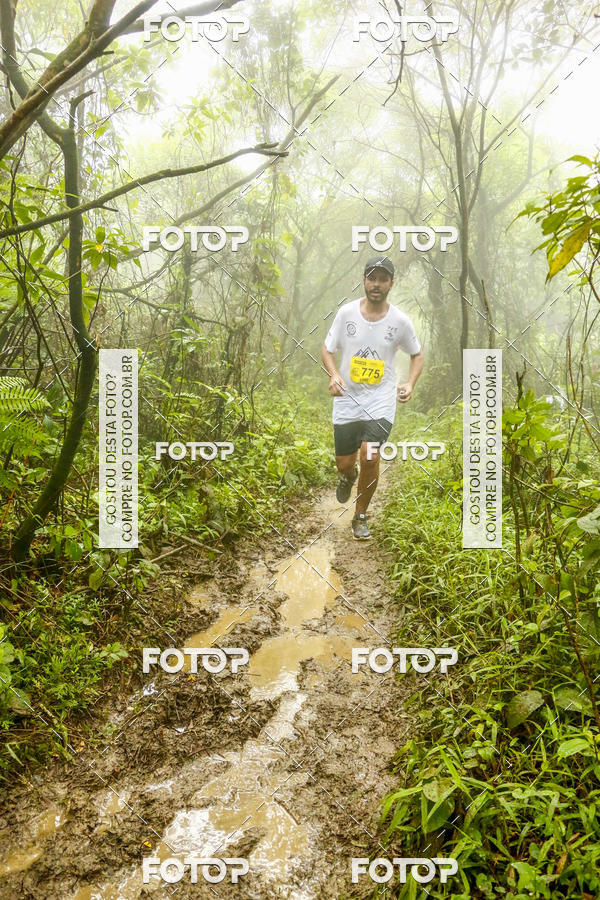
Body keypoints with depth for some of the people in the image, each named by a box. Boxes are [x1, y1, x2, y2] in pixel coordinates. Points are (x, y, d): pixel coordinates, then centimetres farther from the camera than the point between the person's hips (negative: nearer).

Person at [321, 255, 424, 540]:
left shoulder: (400, 321, -4)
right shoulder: (346, 312, -3)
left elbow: (417, 354, 11)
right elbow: (327, 349, 5)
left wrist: (410, 383, -8)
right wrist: (334, 375, -15)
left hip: (381, 401, -1)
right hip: (347, 400, 1)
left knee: (370, 458, -18)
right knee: (344, 462, 7)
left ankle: (361, 517, 7)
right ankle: (348, 475, 50)